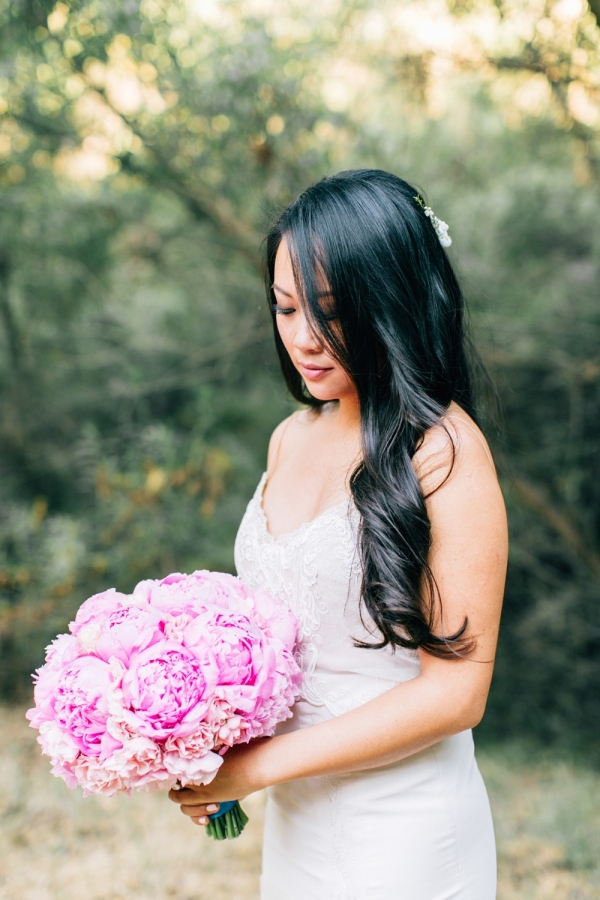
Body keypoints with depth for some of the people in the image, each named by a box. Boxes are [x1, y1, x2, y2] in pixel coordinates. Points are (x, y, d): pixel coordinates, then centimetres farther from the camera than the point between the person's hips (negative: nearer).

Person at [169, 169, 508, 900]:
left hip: (399, 836, -6)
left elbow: (456, 690, -19)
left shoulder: (443, 450, -18)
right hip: (295, 816, 6)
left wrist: (261, 764, -18)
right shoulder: (292, 437, 2)